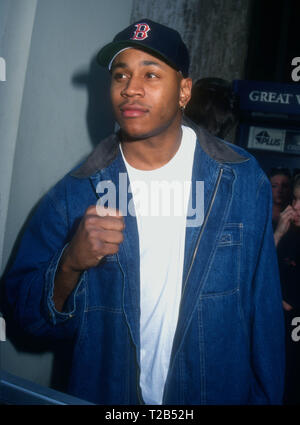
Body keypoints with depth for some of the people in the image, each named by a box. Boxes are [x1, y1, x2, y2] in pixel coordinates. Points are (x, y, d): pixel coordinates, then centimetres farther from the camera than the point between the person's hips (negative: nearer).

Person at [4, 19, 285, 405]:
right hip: (103, 395, 1)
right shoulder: (74, 195, -11)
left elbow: (263, 308, -5)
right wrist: (70, 264, -26)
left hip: (218, 393, 0)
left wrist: (265, 397, -4)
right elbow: (26, 311, -8)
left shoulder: (242, 181, -10)